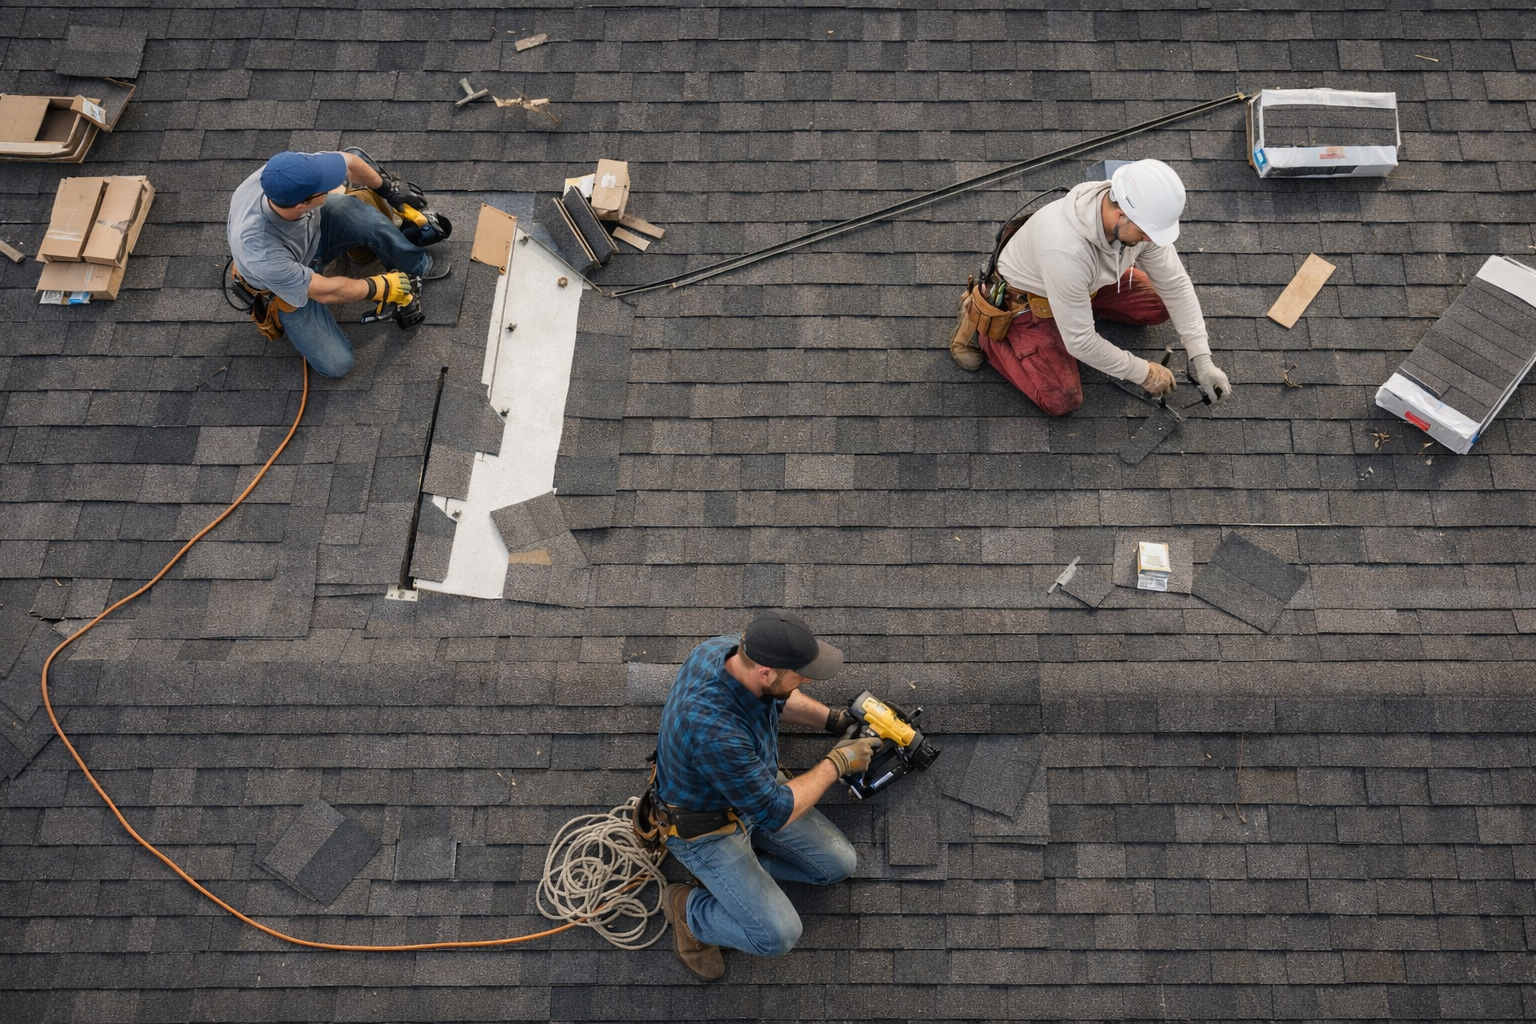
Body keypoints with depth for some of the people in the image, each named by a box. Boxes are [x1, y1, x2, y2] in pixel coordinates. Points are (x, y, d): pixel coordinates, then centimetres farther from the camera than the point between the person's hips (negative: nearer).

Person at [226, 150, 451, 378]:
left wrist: (387, 187, 6)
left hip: (313, 229, 5)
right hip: (288, 282, -4)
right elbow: (325, 292, -29)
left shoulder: (291, 173, -35)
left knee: (351, 207, -26)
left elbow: (349, 162, -12)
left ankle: (418, 265, 1)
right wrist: (382, 286, -16)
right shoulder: (262, 254, -46)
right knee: (336, 364, -10)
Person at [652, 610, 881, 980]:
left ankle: (732, 873, 14)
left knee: (838, 865, 5)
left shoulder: (730, 649, -19)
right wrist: (837, 763, -18)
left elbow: (779, 700, 8)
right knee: (778, 935, -12)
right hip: (704, 826, -8)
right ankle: (686, 906, 11)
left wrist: (834, 719, -1)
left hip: (755, 784, 8)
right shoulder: (713, 730, -43)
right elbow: (775, 813, -28)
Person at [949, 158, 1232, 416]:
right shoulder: (1066, 249, -45)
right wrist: (1144, 373, -24)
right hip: (1027, 299, -6)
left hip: (1087, 281, 6)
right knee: (1061, 400, -13)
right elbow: (1080, 341, -35)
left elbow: (1175, 282, -12)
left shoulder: (1142, 215, -25)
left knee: (1159, 306, 1)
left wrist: (1201, 359, -16)